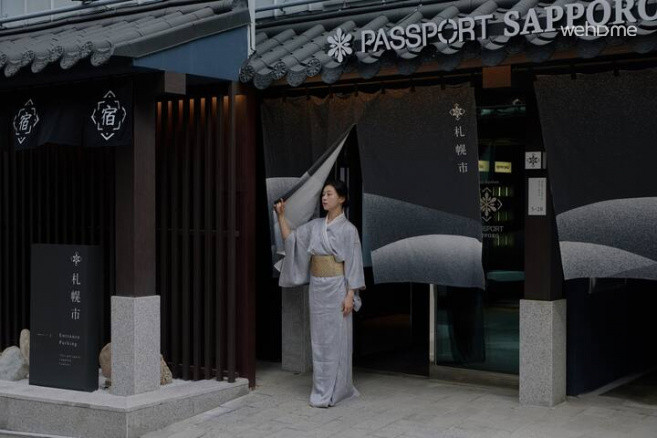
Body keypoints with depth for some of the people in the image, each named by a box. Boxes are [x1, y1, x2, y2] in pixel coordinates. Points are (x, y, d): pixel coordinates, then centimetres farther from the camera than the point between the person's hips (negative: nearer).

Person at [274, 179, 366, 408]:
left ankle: (333, 391, 6)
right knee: (319, 338, 8)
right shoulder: (315, 226, 8)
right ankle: (324, 388, 17)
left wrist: (350, 295, -14)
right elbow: (290, 238, 9)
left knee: (336, 339, -1)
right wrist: (281, 215, -3)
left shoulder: (348, 229, -8)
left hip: (337, 288, -6)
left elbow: (353, 264, -9)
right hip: (317, 288, 6)